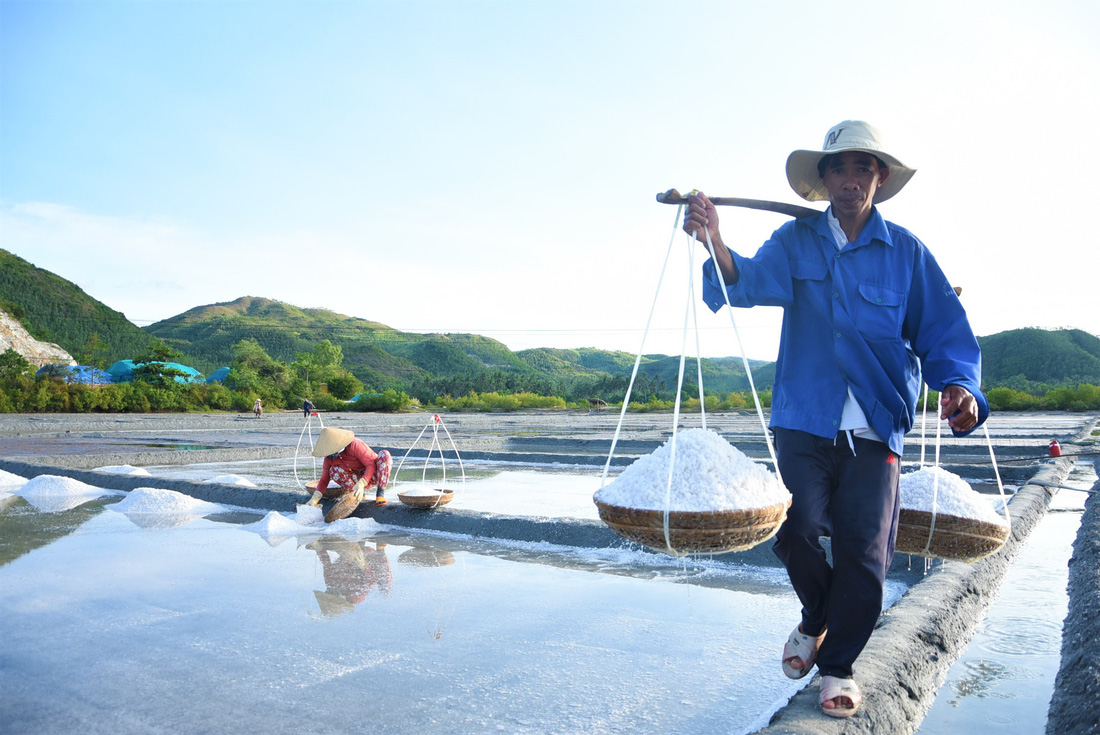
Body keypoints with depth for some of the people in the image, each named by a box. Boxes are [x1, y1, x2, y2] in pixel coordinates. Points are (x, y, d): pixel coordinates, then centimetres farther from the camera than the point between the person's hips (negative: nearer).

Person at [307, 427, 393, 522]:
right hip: (359, 479, 5)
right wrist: (314, 498, -16)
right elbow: (324, 479, -4)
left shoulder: (354, 445, -27)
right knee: (333, 471, -20)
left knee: (384, 454, -34)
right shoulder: (329, 459, -9)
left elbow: (371, 465, -28)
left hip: (373, 474, -5)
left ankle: (381, 492, -23)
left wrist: (361, 484, -40)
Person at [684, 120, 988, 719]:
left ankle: (838, 664, 23)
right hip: (803, 420, 0)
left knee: (864, 551, -2)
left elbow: (945, 329, 4)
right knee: (796, 527, -13)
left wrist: (959, 385, -16)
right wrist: (714, 243, -35)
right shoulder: (795, 242, 5)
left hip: (875, 427, 1)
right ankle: (816, 618, 23)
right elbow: (752, 281, -14)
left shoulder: (906, 252, 5)